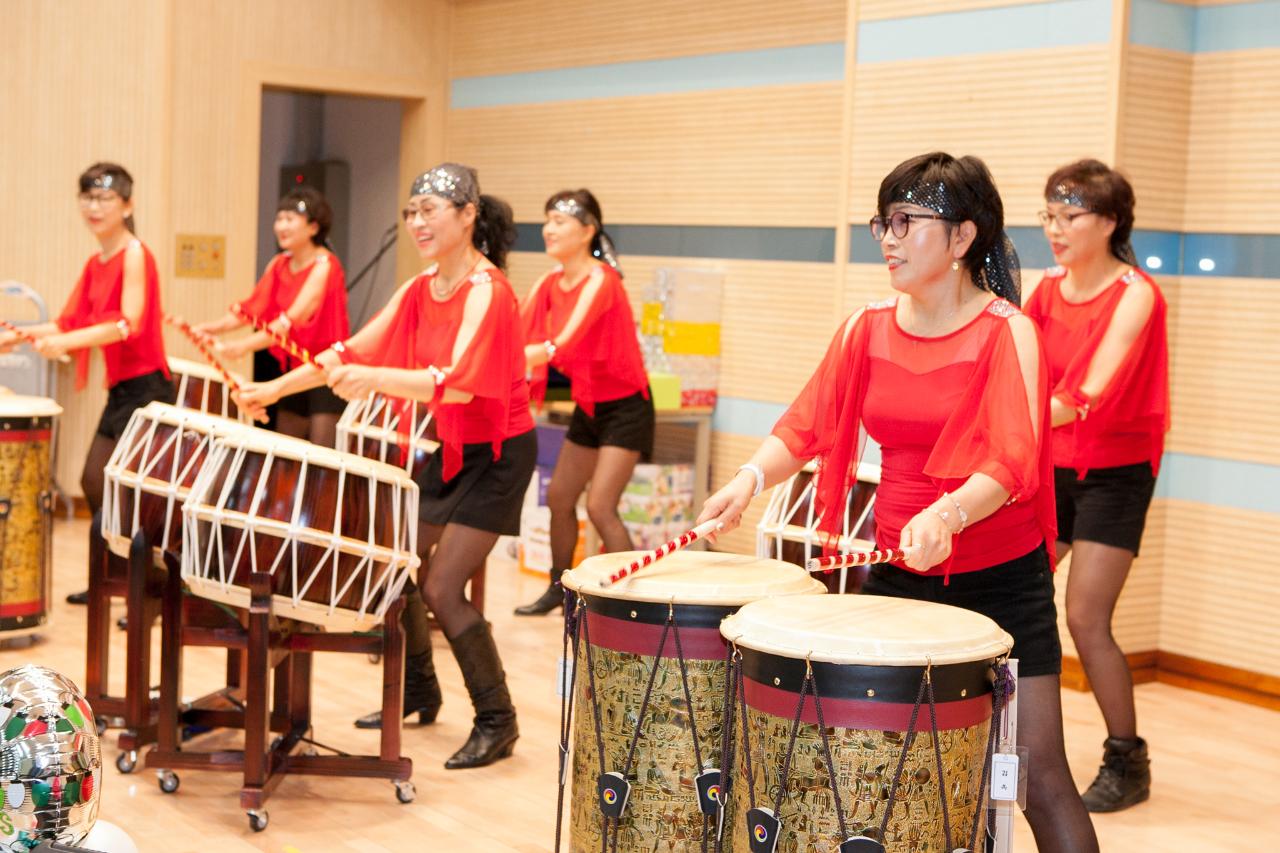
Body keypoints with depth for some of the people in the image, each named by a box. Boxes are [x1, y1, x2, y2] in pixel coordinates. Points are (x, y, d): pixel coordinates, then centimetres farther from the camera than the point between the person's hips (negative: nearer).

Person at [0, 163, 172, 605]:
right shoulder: (95, 264, 13)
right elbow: (69, 323, 12)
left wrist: (65, 342, -32)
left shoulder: (135, 255, -12)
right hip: (120, 389, 9)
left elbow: (129, 324, -24)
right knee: (94, 482, 15)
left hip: (145, 388, -9)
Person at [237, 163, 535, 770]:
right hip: (449, 447, 8)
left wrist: (375, 378, -45)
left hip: (497, 454, -8)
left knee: (442, 588, -12)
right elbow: (353, 349, 5)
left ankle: (497, 723, 2)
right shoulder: (418, 292, 4)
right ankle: (417, 691, 31)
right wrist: (277, 388, -3)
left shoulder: (486, 291, -21)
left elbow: (456, 382, -33)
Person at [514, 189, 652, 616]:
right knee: (559, 496, 13)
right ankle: (559, 588, 29)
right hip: (587, 406, 8)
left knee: (600, 506, -14)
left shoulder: (601, 280, -21)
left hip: (624, 407, -8)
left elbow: (564, 344, -35)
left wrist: (538, 352, -49)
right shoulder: (550, 283, 2)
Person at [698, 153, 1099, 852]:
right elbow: (805, 427, 1)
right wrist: (751, 478, -19)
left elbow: (1012, 463, -22)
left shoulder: (1005, 332, -11)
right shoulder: (868, 330, 4)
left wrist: (947, 515, -40)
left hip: (1000, 580, -4)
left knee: (1038, 769, -2)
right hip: (896, 572, 4)